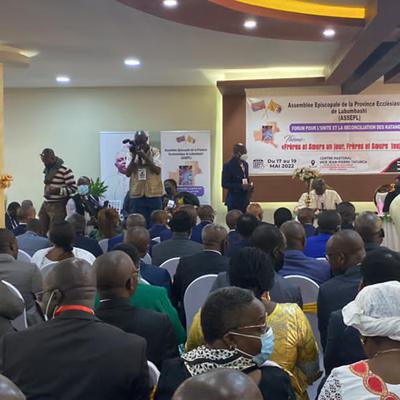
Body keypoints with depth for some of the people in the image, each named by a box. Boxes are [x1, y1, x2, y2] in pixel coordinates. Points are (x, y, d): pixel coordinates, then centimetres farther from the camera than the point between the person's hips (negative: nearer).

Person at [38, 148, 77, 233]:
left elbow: (73, 188, -15)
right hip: (46, 204, 7)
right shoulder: (47, 169, 12)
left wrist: (57, 190, -24)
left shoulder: (65, 170, -14)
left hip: (58, 206, -7)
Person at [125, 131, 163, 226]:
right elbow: (128, 173, 0)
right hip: (137, 195, 1)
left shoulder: (154, 151, 2)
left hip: (153, 194, -1)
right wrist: (134, 157, -10)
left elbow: (157, 170, -9)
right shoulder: (133, 153, 7)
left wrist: (144, 156, -14)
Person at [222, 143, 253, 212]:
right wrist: (240, 186, -21)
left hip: (244, 199, 7)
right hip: (234, 201, -6)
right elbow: (224, 184, -13)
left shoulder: (245, 164, 11)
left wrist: (249, 185, 0)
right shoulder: (228, 166, -10)